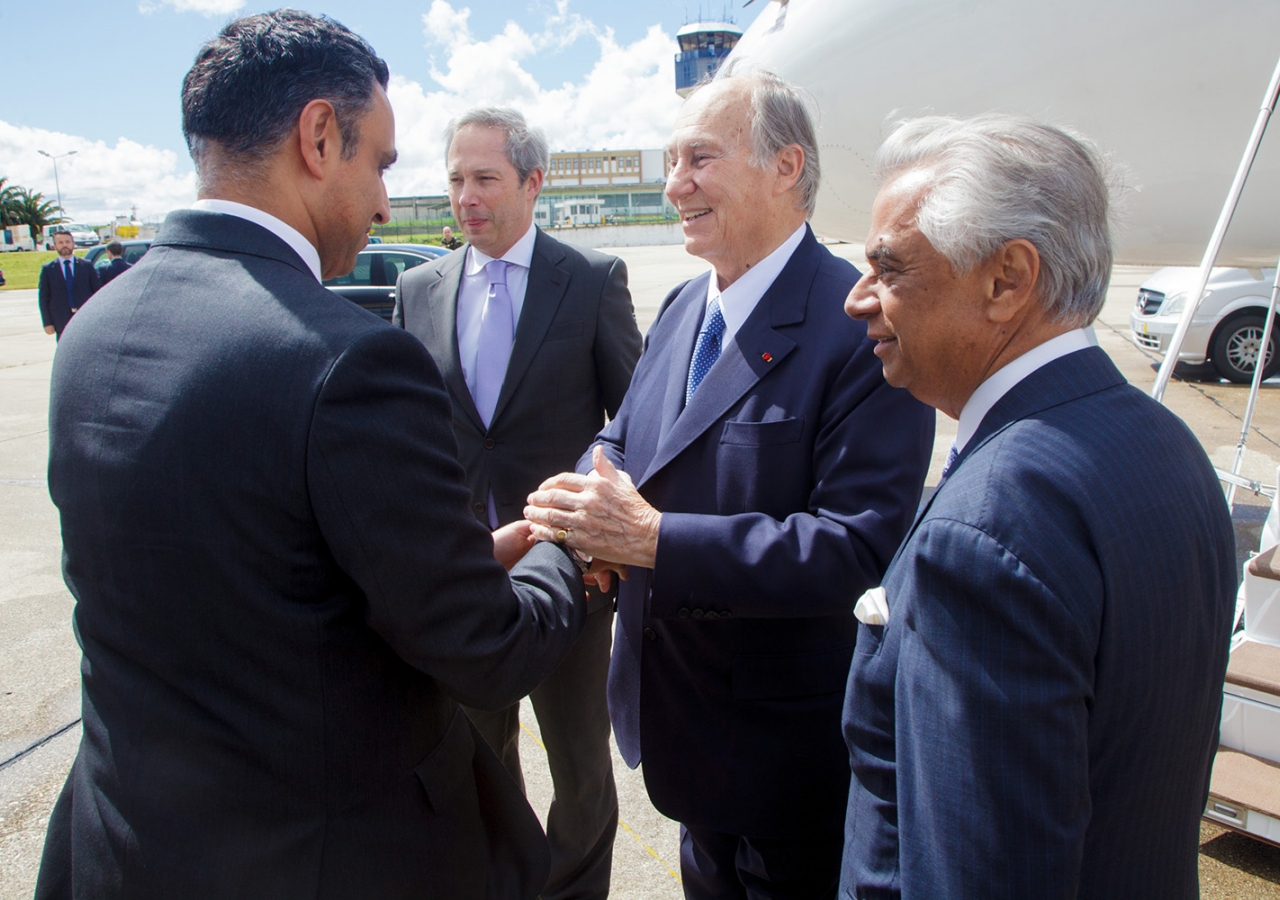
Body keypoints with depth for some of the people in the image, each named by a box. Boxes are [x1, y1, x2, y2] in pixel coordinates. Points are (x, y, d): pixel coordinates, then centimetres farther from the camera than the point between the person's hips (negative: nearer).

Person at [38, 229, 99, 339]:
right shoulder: (47, 269, 7)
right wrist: (47, 323, -3)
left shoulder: (86, 266, 8)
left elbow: (97, 292, 6)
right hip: (62, 323, 0)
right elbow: (43, 298, 5)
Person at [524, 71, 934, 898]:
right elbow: (621, 439, 10)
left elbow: (860, 544, -28)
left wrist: (655, 539, -31)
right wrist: (586, 502, -15)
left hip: (787, 747, -7)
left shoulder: (864, 327, -22)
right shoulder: (681, 309, 4)